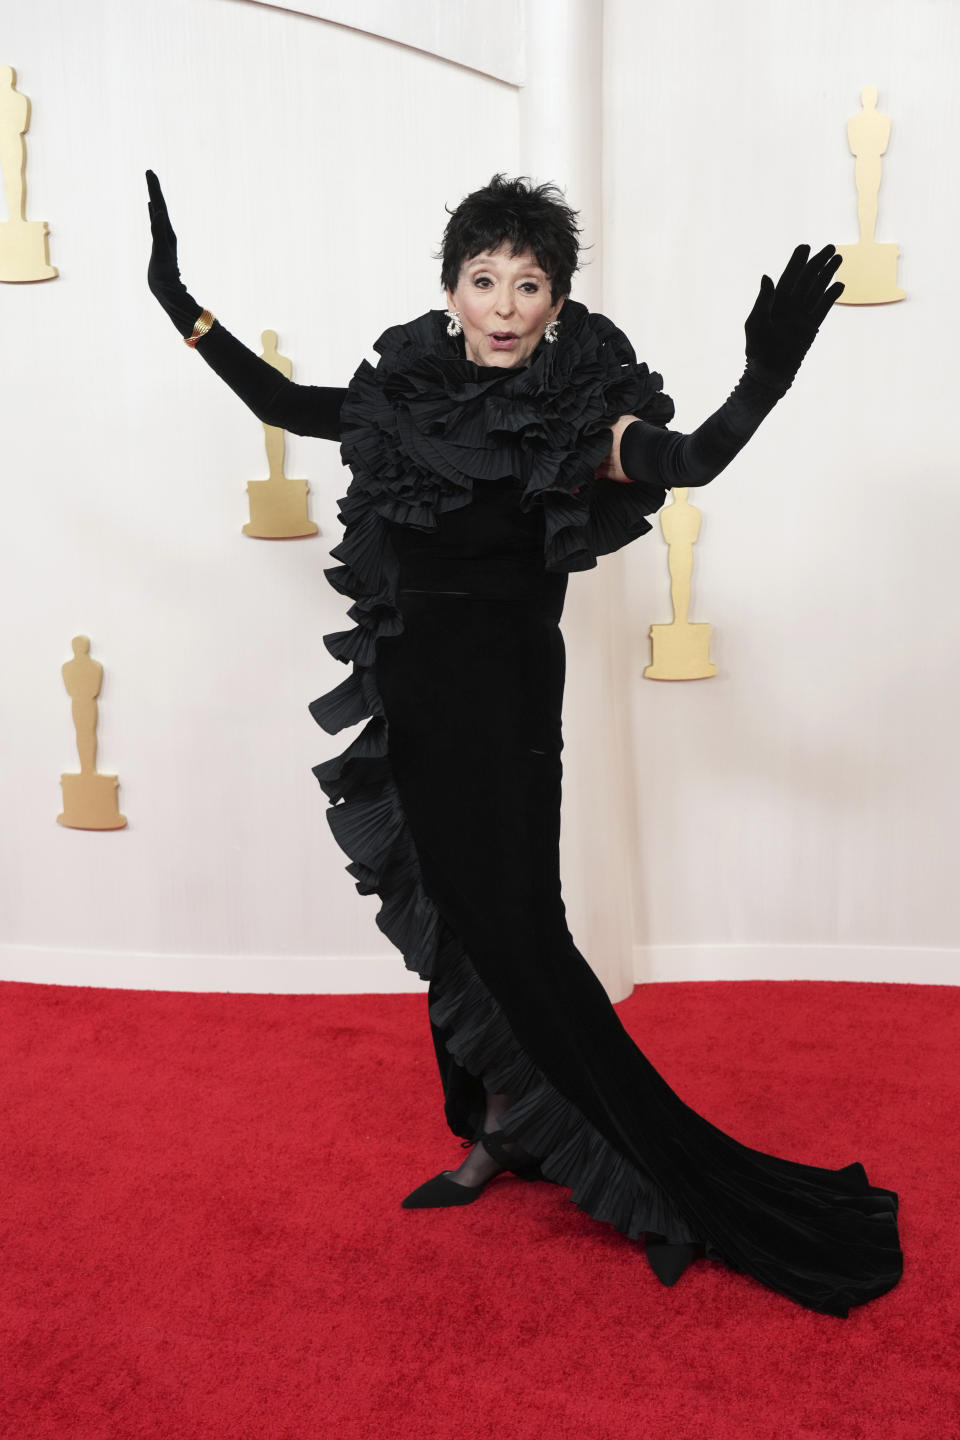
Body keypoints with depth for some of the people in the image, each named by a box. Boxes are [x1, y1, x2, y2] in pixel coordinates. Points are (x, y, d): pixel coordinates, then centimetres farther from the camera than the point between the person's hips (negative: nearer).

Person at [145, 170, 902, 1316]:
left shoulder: (573, 417, -11)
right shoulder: (409, 395, 4)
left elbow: (681, 461, -29)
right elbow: (287, 404, 17)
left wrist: (763, 381, -47)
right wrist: (183, 308, 16)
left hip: (504, 702, -6)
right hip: (416, 699, 6)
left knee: (504, 925, -3)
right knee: (447, 918, 14)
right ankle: (495, 1132, 32)